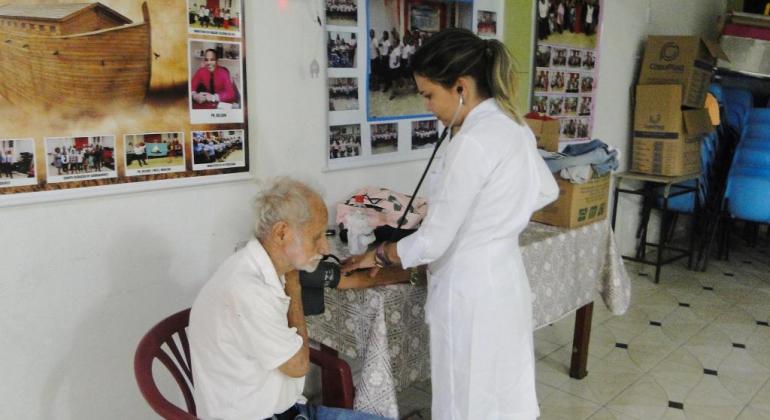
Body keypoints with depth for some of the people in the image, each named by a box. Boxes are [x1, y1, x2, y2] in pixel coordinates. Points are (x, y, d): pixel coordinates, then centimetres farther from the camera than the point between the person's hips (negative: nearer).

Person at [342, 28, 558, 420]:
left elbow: (433, 242, -20)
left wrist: (376, 255, -3)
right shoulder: (511, 124, 4)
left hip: (471, 290, -9)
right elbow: (546, 191, 19)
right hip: (504, 279, 9)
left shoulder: (472, 142, -25)